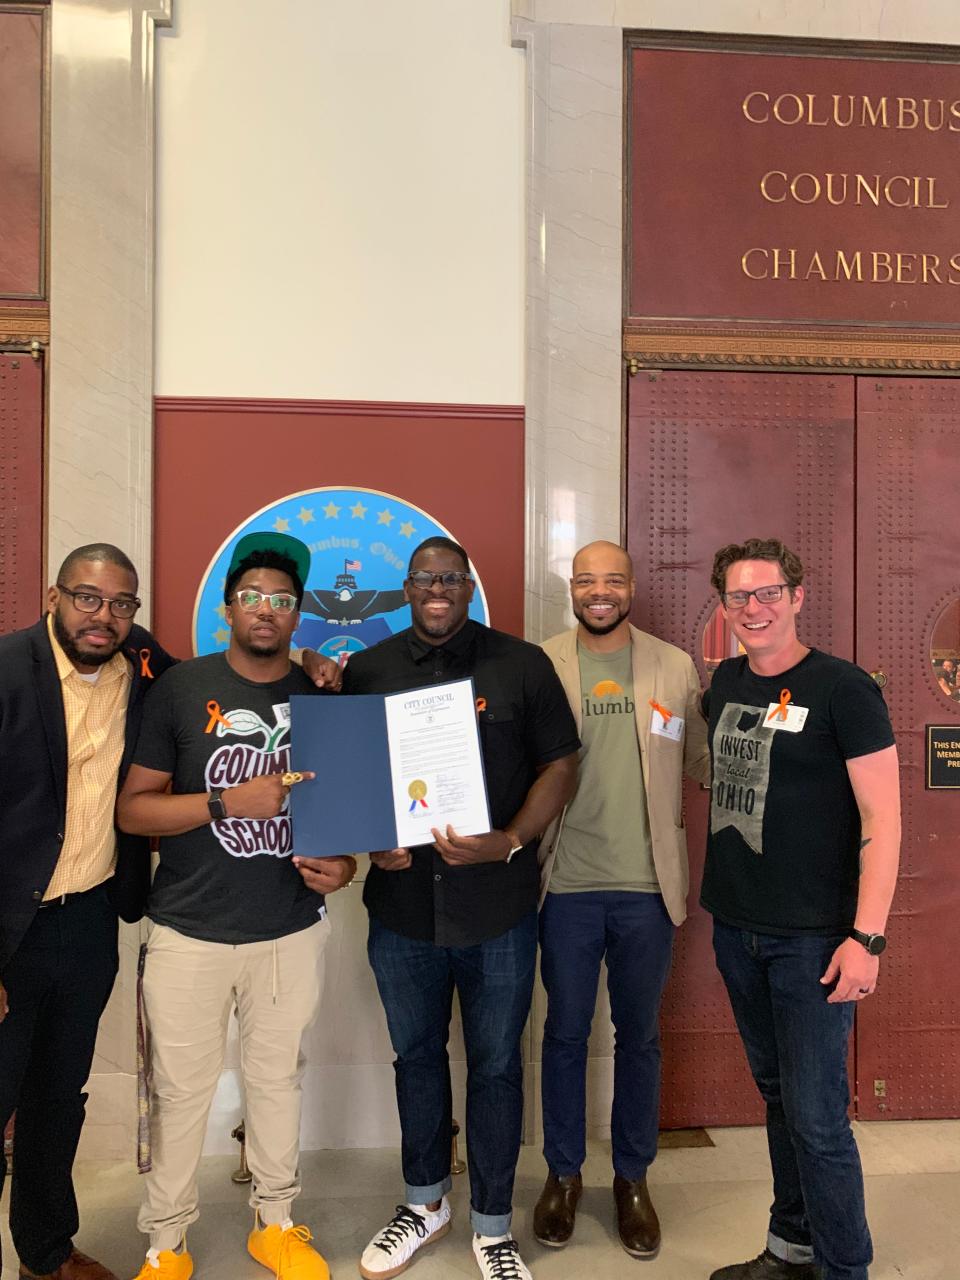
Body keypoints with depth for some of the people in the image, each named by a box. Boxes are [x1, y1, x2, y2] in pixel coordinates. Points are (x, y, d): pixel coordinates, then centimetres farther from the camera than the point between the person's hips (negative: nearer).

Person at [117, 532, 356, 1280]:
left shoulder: (322, 698, 1)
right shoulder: (181, 688, -6)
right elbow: (131, 809, -7)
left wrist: (344, 863, -10)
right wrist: (230, 802, -20)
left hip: (292, 932, 2)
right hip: (189, 934, -2)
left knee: (279, 1078, 17)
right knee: (181, 1090, 12)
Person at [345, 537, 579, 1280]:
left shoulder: (522, 665, -3)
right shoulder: (367, 672, 3)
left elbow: (559, 765, -3)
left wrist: (511, 842, -17)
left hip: (498, 906, -2)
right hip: (401, 905, 2)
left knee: (496, 1065, 12)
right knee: (416, 1055, 19)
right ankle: (426, 1202, 43)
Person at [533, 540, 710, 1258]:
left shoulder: (676, 669, 2)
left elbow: (705, 763, 5)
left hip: (647, 886, 1)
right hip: (567, 884, -1)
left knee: (640, 1036, 16)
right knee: (566, 1032, 14)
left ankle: (633, 1178, 36)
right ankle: (563, 1174, 35)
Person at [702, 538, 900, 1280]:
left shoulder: (842, 689, -11)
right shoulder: (726, 683, 6)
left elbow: (882, 817, -13)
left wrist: (867, 936, -18)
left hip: (812, 938, -6)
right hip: (736, 928, 6)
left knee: (817, 1118, 0)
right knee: (777, 1094, 18)